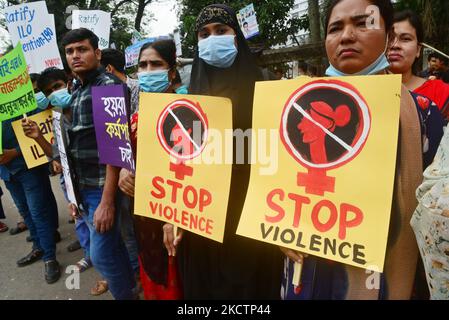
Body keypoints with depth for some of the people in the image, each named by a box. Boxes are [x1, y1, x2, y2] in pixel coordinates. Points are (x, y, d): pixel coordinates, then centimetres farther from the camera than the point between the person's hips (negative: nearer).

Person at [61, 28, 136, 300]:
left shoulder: (109, 86, -11)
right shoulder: (76, 92, 13)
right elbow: (75, 144, 17)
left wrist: (107, 201, -22)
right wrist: (75, 193, 16)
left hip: (102, 188, -7)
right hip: (83, 187, 8)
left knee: (101, 254, 2)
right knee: (112, 246, 19)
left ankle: (126, 293, 24)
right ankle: (130, 284, 38)